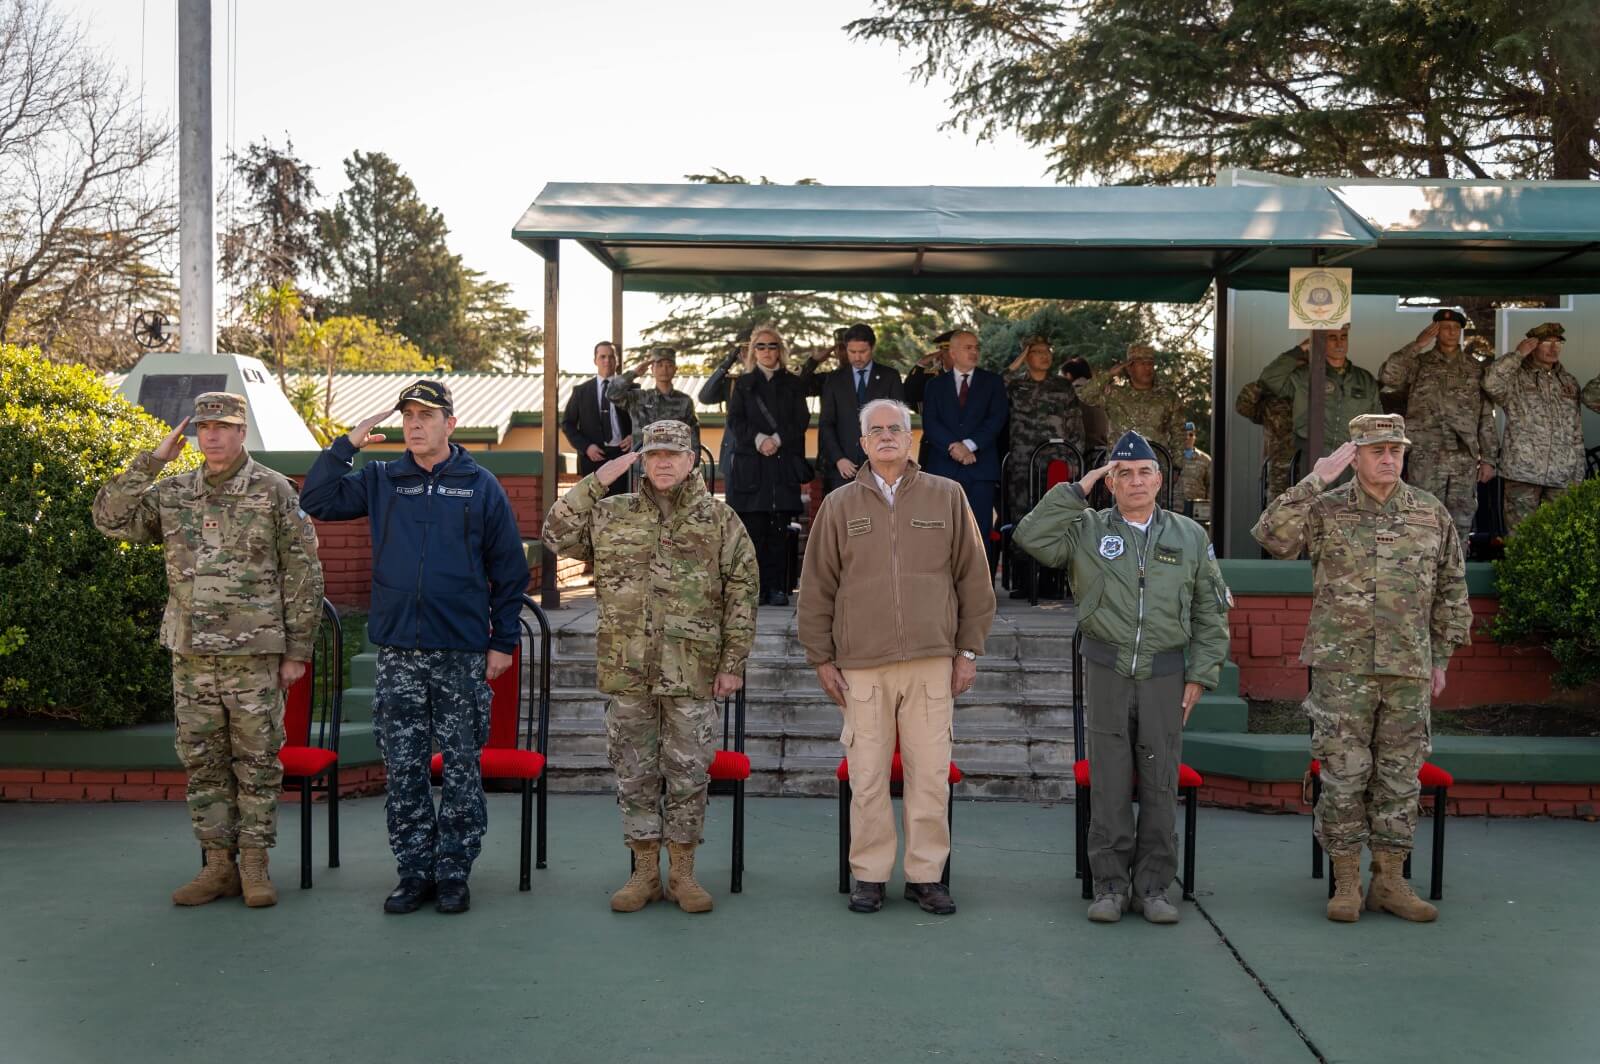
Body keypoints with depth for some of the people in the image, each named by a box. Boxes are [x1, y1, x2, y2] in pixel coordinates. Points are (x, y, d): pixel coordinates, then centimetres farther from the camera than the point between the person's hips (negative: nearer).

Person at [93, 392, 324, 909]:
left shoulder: (274, 491, -3)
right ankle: (219, 865, 18)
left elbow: (303, 575, -4)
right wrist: (152, 460, -5)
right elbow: (110, 518, 1)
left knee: (256, 760, 3)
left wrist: (298, 650, -7)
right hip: (191, 653, 4)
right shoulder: (173, 493, 9)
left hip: (254, 653, -4)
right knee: (202, 762, 8)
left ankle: (255, 866, 13)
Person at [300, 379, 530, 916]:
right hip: (397, 652, 2)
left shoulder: (481, 486, 3)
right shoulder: (380, 480, 9)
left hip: (462, 652, -2)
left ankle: (454, 872, 14)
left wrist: (504, 641, 2)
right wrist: (347, 443, -3)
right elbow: (316, 501, 3)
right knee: (403, 769, 6)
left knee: (461, 767, 4)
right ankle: (415, 871, 16)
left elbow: (509, 569, 5)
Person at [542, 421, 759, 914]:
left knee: (688, 774, 5)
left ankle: (682, 873, 18)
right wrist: (596, 482, -1)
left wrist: (733, 663, -3)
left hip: (692, 672, -2)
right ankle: (644, 872, 20)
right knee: (634, 774, 8)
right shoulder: (612, 514, 9)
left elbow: (742, 593, 1)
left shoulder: (720, 519, 3)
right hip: (627, 670, 2)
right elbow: (556, 536, 5)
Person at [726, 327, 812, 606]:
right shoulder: (744, 384, 13)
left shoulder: (792, 384, 14)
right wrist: (758, 439, -13)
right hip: (750, 465, 0)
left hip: (784, 464, 1)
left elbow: (801, 420, 4)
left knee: (779, 528, -3)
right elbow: (735, 420, 3)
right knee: (753, 526, -6)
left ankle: (776, 587, 0)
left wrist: (778, 439, -12)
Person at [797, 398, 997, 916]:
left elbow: (973, 579, 9)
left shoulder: (947, 497, 8)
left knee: (931, 775, 3)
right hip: (862, 665, 0)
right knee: (867, 777, 3)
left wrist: (968, 650, 6)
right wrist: (822, 659, 6)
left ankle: (925, 875, 15)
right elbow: (816, 588, 10)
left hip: (933, 663, 0)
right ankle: (870, 876, 14)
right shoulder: (840, 505, 9)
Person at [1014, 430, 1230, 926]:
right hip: (1106, 674, -1)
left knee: (1161, 785, 5)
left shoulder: (1190, 537, 9)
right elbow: (1031, 537, -14)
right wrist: (1078, 490, -10)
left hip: (1165, 676, 1)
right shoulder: (1087, 530, 4)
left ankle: (1153, 887, 15)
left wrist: (1200, 676, 4)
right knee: (1109, 784, 2)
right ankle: (1111, 886, 12)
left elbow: (1211, 612, 11)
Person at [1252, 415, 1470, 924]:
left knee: (1400, 776, 7)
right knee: (1344, 774, 0)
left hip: (1408, 670, 3)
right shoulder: (1326, 509, -1)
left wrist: (1441, 658, 11)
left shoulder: (1432, 514, 7)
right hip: (1342, 667, -2)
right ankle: (1346, 883, 10)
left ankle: (1389, 882, 18)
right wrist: (1316, 479, -20)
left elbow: (1452, 590, 14)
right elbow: (1272, 536, -19)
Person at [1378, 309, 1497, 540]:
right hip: (1425, 458, -3)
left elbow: (1486, 416, 11)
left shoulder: (1475, 368, 12)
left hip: (1465, 460, 3)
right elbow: (1387, 378, -17)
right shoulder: (1419, 363, 4)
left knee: (1460, 524, 6)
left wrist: (1488, 458, 5)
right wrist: (1416, 345, -13)